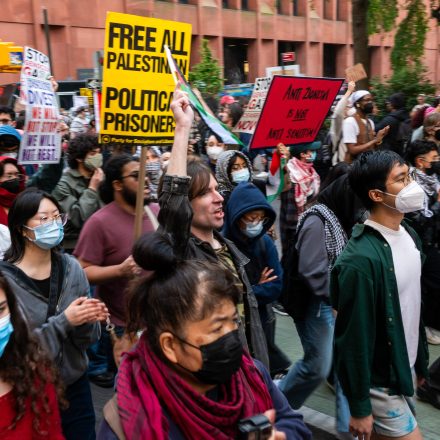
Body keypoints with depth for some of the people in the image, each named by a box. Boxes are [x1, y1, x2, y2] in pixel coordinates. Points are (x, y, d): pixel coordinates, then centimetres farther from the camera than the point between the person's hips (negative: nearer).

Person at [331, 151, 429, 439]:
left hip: (405, 370, 8)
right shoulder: (360, 260, -27)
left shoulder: (410, 235, 0)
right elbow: (354, 338, -22)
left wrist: (421, 361, 15)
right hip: (379, 383, -8)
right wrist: (359, 408, -15)